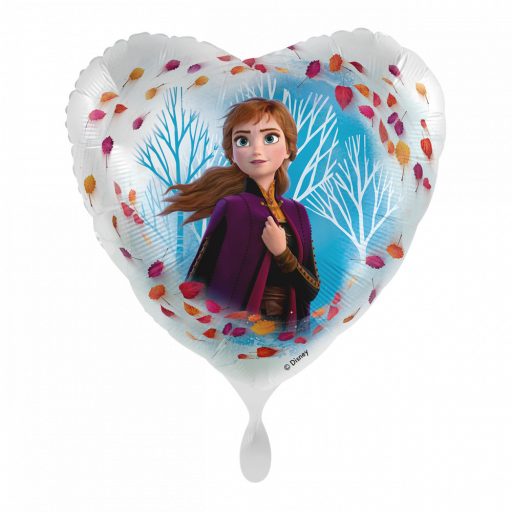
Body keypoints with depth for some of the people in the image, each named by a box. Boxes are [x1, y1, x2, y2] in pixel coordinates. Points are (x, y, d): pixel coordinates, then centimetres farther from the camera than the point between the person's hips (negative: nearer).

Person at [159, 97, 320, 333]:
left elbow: (313, 289, -1)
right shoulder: (231, 209, -12)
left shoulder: (296, 212, 2)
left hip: (294, 323, 4)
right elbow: (195, 282, -12)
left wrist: (282, 253, -14)